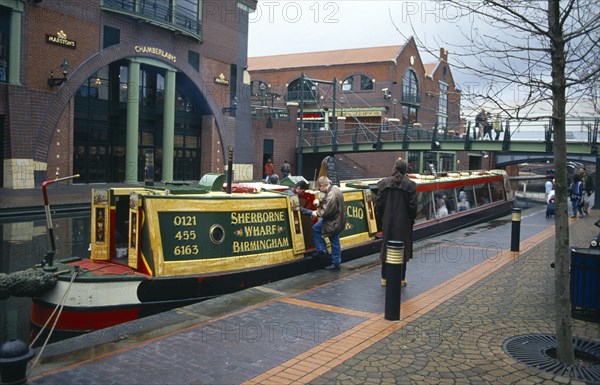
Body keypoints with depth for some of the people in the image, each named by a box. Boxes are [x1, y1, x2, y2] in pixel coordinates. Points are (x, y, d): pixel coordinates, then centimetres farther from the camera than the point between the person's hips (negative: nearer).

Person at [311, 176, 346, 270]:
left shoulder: (331, 195, -32)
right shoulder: (334, 188, -1)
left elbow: (326, 212, -29)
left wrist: (317, 213, -11)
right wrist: (320, 202, 1)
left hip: (334, 222, -10)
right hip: (335, 219, 10)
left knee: (335, 243, 6)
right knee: (315, 228, 20)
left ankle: (336, 264, 21)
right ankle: (322, 250, 26)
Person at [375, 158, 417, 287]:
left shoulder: (383, 183, -3)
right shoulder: (410, 185, -8)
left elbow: (378, 204, -3)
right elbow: (413, 206, -8)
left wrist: (379, 222, 7)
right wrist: (411, 221, 7)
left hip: (387, 223, 2)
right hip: (403, 223, -2)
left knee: (386, 248, 11)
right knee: (403, 249, 8)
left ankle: (385, 278, 16)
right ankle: (401, 278, 13)